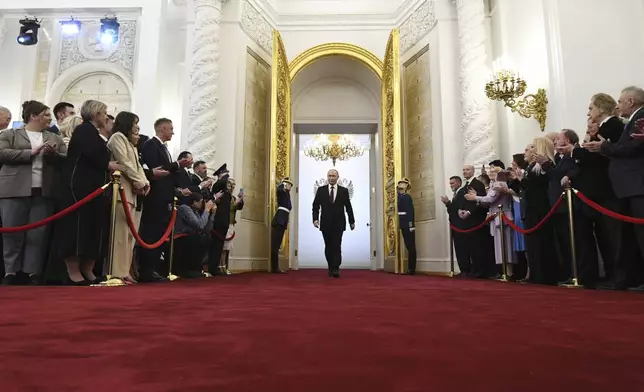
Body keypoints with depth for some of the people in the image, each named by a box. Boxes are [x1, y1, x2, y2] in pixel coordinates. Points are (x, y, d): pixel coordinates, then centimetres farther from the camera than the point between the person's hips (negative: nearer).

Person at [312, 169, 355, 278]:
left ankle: (336, 269, -10)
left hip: (338, 223, -1)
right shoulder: (321, 190, 5)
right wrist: (315, 218, -9)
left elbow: (348, 207, 7)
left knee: (337, 246, -10)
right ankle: (331, 268, 18)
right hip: (326, 223, 2)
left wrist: (351, 221, 8)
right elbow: (315, 206, 4)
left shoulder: (344, 191, 4)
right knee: (328, 246, 7)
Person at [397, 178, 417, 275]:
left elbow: (411, 212, -16)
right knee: (408, 246, 11)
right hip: (404, 225, 8)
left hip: (408, 225, -8)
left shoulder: (407, 197, -10)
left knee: (411, 246, -2)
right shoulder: (400, 196, 13)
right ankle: (410, 268, 18)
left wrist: (411, 225, -20)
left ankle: (411, 269, 3)